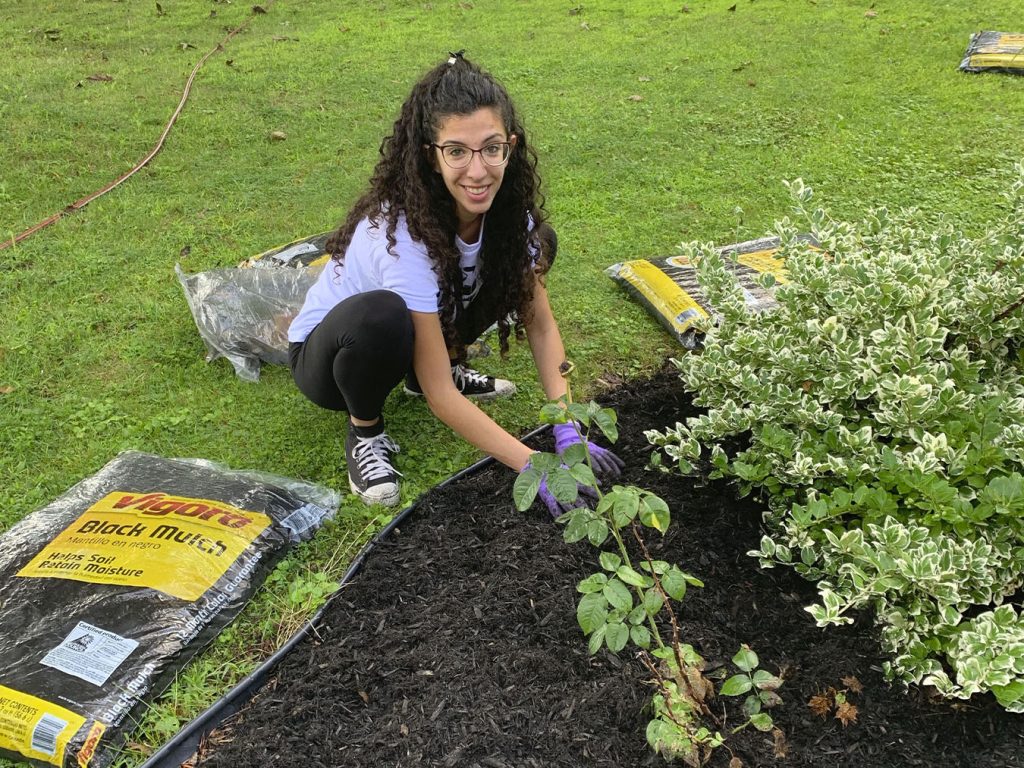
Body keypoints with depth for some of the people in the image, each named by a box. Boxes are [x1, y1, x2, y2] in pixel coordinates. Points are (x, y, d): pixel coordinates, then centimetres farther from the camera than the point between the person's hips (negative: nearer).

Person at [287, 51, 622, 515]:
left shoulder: (507, 210, -19)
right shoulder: (401, 233, -36)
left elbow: (540, 322, -11)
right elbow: (440, 397, -34)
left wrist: (567, 431, -22)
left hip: (427, 330, 6)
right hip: (326, 351, -6)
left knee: (535, 244, -9)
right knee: (382, 314, -42)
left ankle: (434, 365, 7)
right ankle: (365, 429, -9)